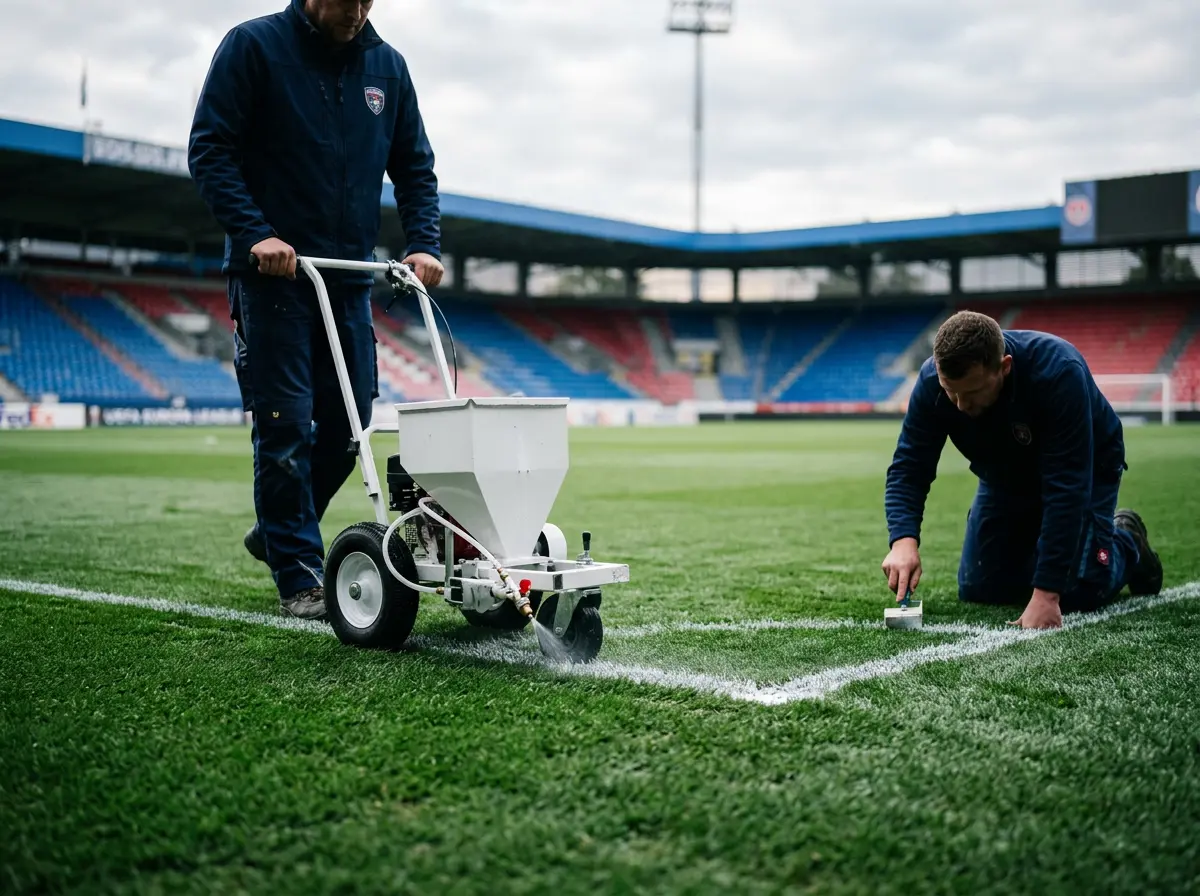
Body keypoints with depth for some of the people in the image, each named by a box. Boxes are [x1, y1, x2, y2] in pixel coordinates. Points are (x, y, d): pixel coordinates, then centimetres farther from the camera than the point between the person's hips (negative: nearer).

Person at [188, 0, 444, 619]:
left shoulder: (387, 67, 10)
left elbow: (415, 166, 14)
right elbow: (210, 148, -7)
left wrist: (425, 243, -2)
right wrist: (254, 232, -19)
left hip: (349, 276, 5)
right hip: (271, 271, -5)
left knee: (348, 421, 7)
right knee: (284, 424, -5)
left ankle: (277, 531, 29)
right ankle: (298, 576, 5)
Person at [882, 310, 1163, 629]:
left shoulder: (1058, 372, -40)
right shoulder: (932, 381, -29)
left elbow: (1067, 486, -40)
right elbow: (908, 469, -22)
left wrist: (1045, 594, -42)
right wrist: (904, 540, -42)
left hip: (1085, 469, -4)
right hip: (1006, 477, 4)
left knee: (1077, 593, -15)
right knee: (978, 590, -1)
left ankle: (1126, 542, 17)